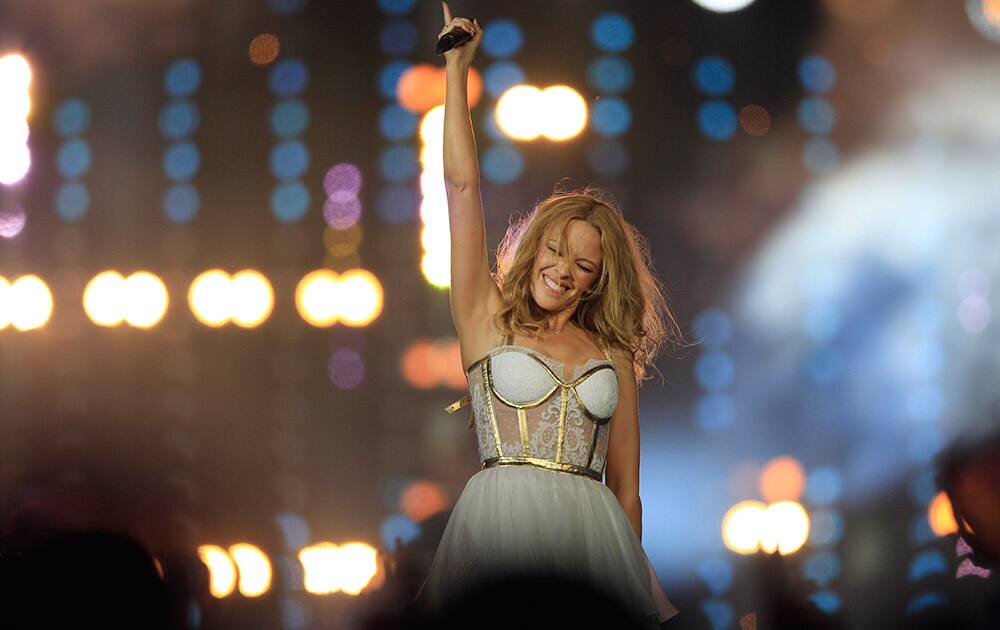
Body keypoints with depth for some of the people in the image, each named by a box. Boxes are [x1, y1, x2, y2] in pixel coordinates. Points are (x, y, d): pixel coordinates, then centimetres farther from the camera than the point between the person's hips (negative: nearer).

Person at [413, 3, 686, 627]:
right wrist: (456, 68, 4)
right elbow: (463, 185, 5)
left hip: (592, 532, 2)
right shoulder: (488, 318, 9)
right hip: (501, 524, -2)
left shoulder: (614, 355, 14)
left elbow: (626, 489, 14)